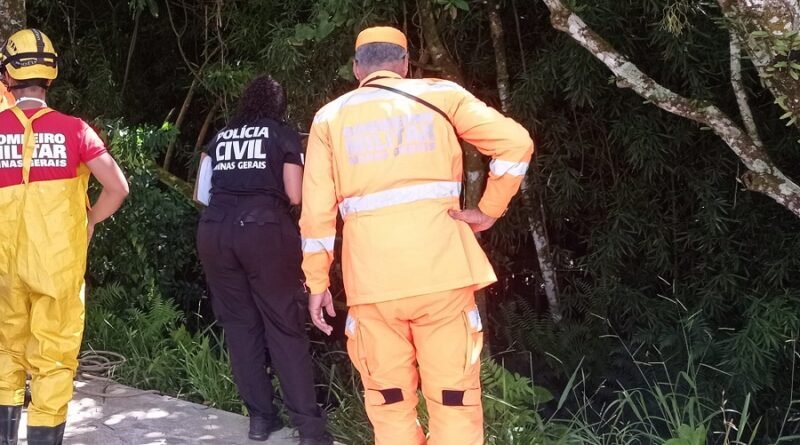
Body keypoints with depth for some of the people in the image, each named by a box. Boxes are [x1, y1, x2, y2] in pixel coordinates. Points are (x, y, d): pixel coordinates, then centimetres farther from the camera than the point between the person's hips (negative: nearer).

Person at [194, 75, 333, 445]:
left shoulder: (220, 138, 20)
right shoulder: (284, 136, 10)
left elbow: (201, 193, 19)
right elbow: (295, 196, 4)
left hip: (215, 231, 3)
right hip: (264, 229, -3)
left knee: (239, 324, 10)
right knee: (285, 325, -1)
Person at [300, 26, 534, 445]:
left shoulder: (330, 116, 11)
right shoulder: (440, 94, 8)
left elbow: (317, 211, 6)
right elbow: (516, 142, 0)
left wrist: (317, 283, 12)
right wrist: (489, 210, 7)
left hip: (372, 279, 1)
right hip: (441, 270, -1)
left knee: (391, 408, 11)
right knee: (454, 402, 5)